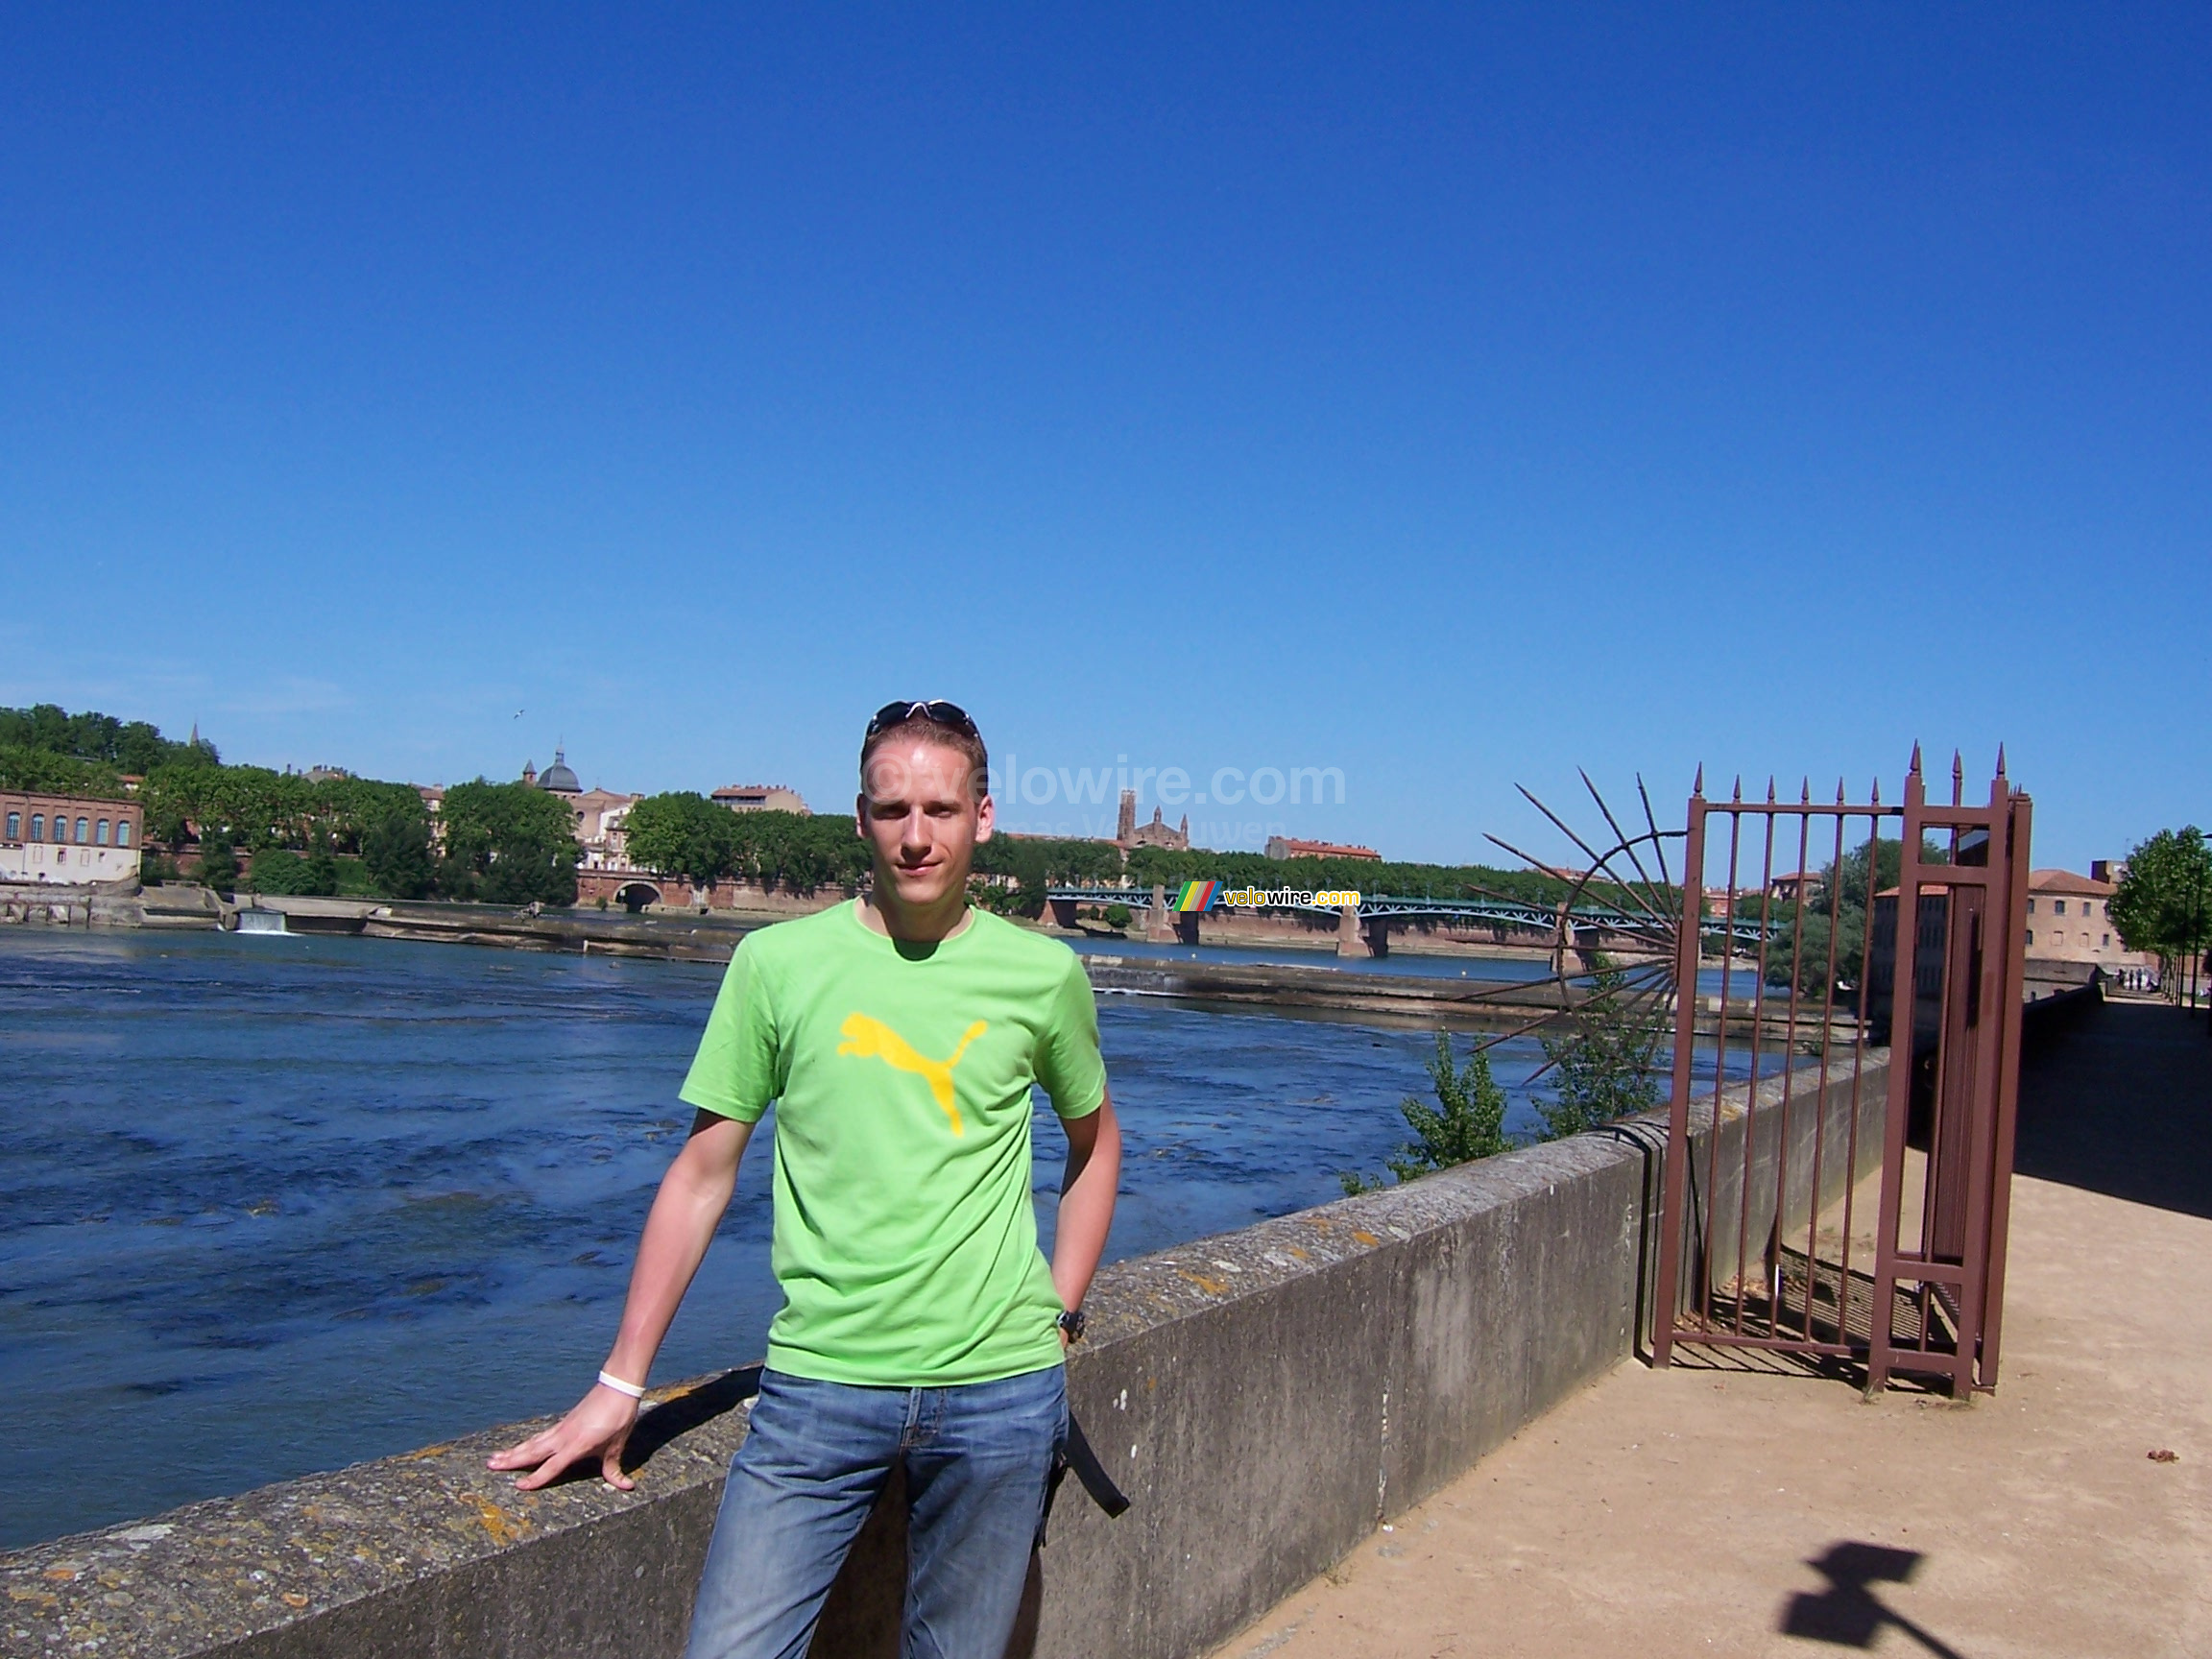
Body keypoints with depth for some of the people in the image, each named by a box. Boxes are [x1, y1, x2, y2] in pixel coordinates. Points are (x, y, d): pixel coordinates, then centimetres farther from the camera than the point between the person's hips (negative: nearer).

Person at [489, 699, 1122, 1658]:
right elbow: (702, 1175, 3)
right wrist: (620, 1382, 3)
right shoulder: (777, 961, -2)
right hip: (818, 1379, -1)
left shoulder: (1043, 974, 1)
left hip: (998, 1388, 1)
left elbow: (1093, 1139, 19)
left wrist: (1061, 1310, 10)